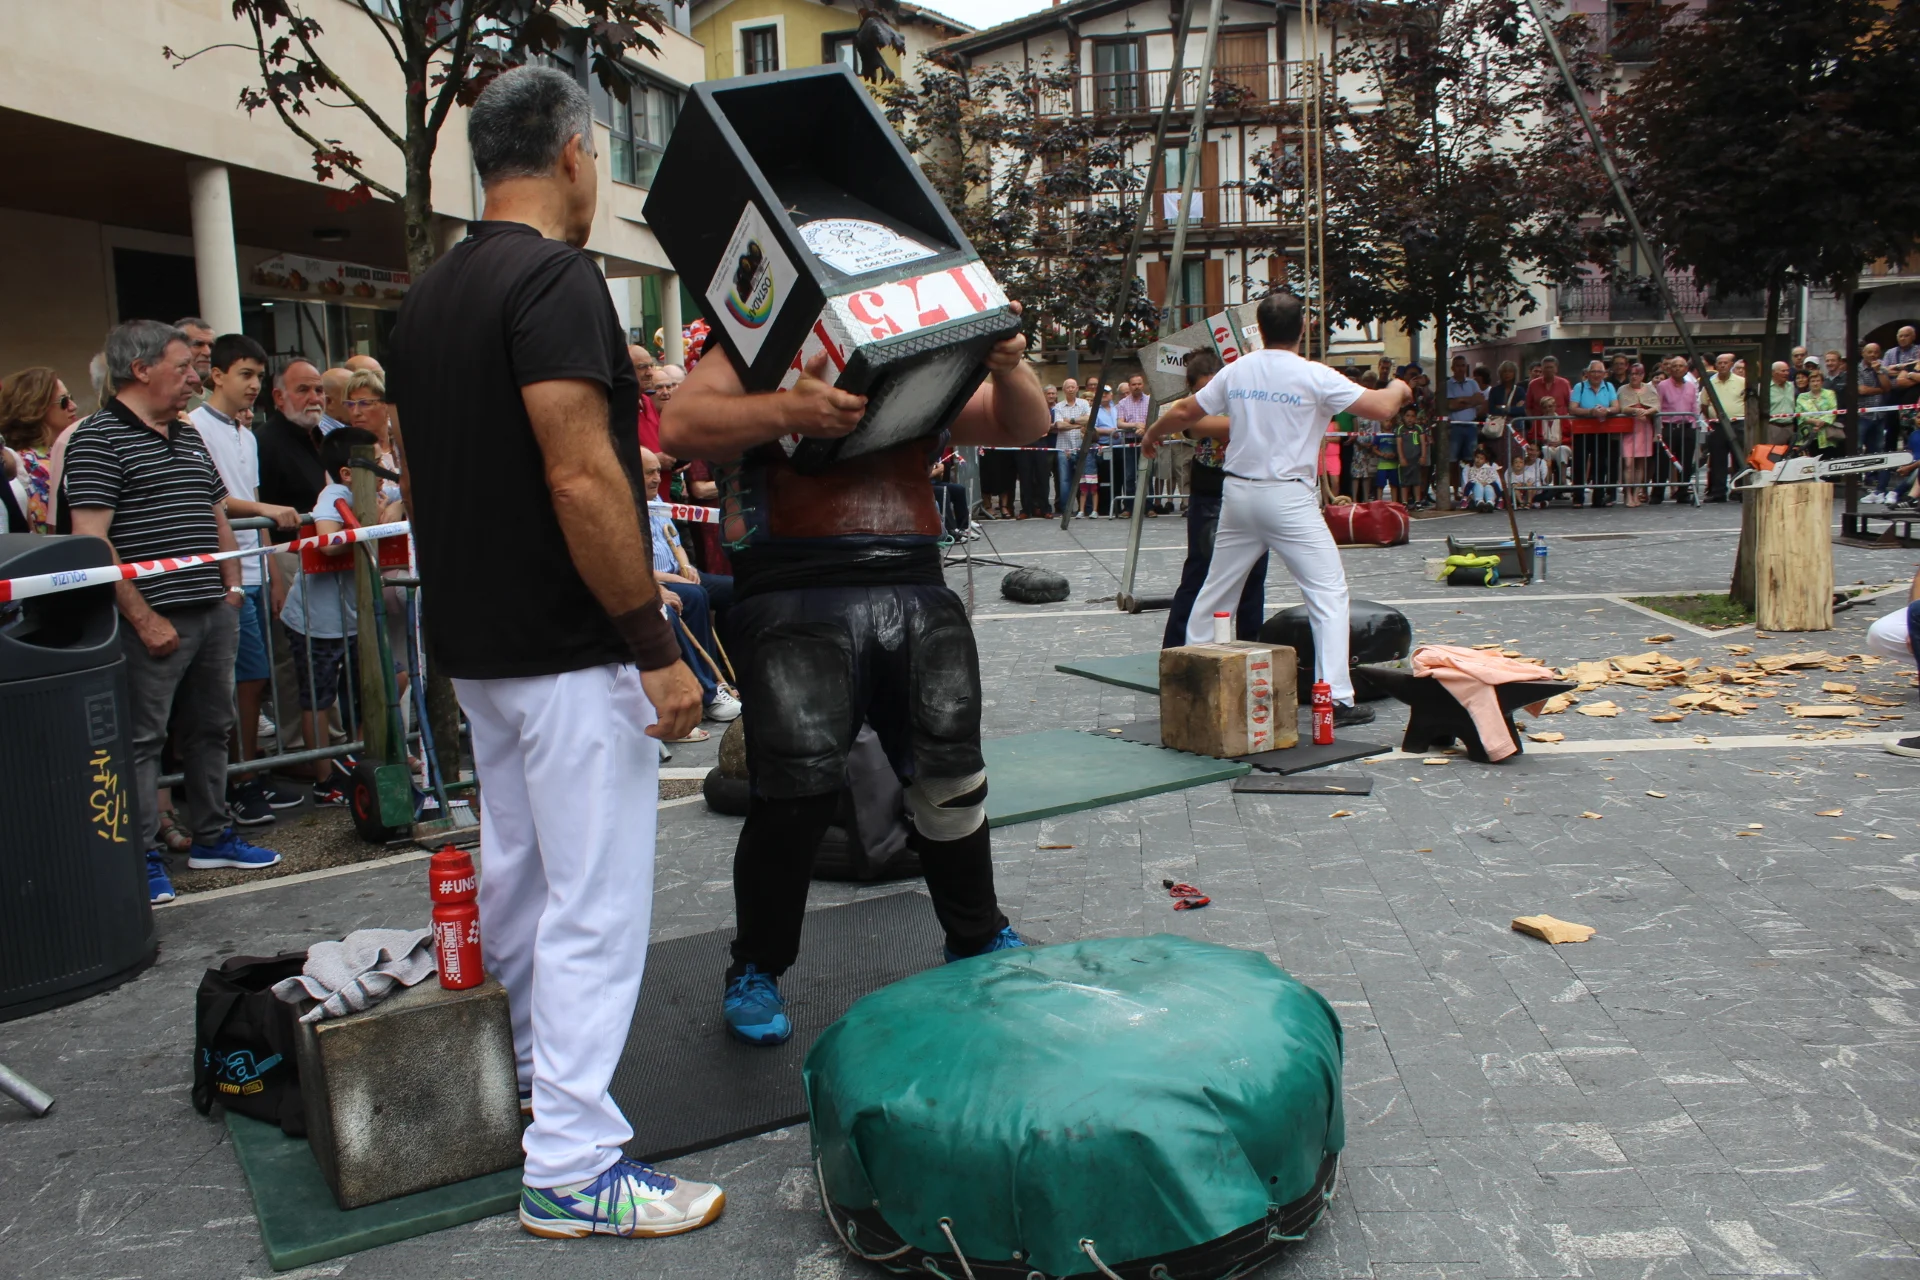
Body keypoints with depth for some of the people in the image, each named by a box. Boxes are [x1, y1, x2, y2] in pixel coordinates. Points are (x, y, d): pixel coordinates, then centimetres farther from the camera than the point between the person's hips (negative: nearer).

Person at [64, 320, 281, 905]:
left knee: (209, 729, 15)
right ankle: (143, 858, 8)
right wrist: (144, 618, -17)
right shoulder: (97, 439, -8)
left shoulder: (190, 436, 17)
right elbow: (91, 541, -15)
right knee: (141, 739, 0)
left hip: (215, 613, 8)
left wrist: (231, 586, 11)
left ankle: (212, 837, 27)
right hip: (154, 621, -8)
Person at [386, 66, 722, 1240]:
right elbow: (581, 478, -24)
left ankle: (534, 1091, 38)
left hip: (477, 647, 9)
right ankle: (573, 1168, 4)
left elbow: (417, 478, 17)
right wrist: (655, 645, -20)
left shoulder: (427, 298, 12)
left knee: (519, 881, 21)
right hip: (571, 654, -9)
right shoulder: (556, 277, -16)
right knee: (596, 909, -3)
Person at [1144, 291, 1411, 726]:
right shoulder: (1314, 377, -10)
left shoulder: (1236, 371, 4)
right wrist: (1398, 388, 12)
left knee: (1215, 591, 16)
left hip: (1238, 493, 5)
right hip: (1288, 497, -5)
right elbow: (1383, 409, -11)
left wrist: (1154, 433, 33)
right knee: (1329, 592, 0)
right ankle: (1336, 699, -5)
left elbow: (1184, 412, 13)